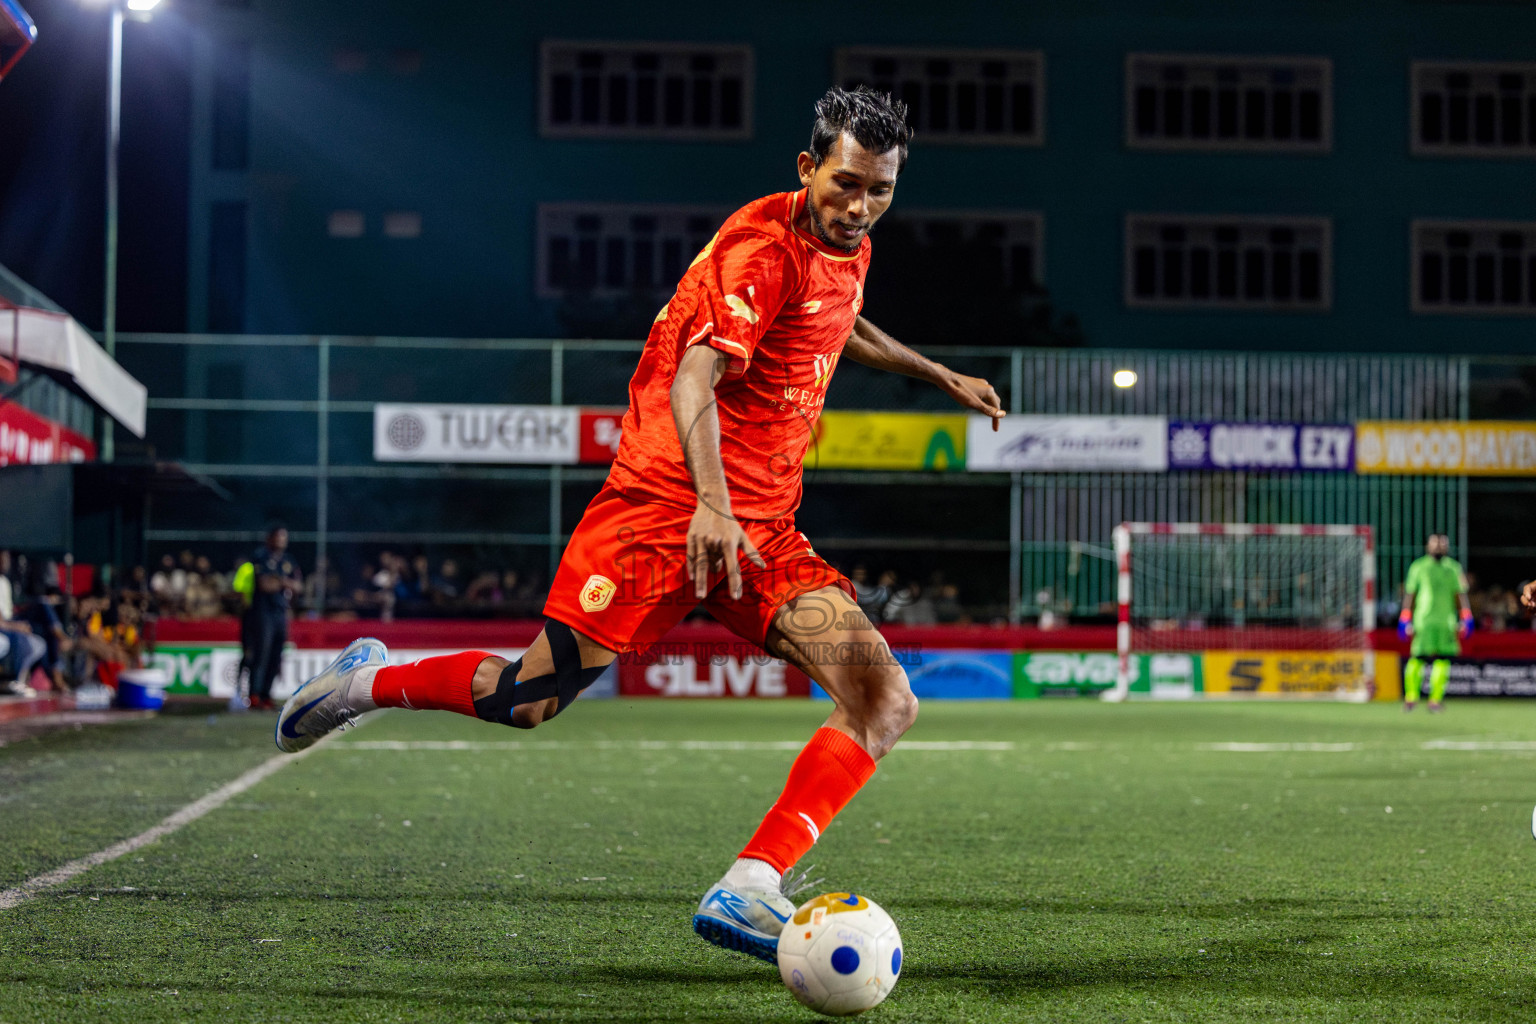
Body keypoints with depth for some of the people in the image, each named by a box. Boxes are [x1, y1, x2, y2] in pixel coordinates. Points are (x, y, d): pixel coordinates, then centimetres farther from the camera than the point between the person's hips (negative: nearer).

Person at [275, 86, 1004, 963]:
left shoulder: (848, 251, 12)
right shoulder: (763, 246, -16)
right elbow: (694, 376, -30)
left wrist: (941, 375, 44)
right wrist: (711, 504, -44)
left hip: (766, 531, 8)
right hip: (666, 504, -7)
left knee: (886, 700, -14)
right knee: (529, 700, -3)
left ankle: (750, 891, -22)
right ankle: (371, 681, 27)